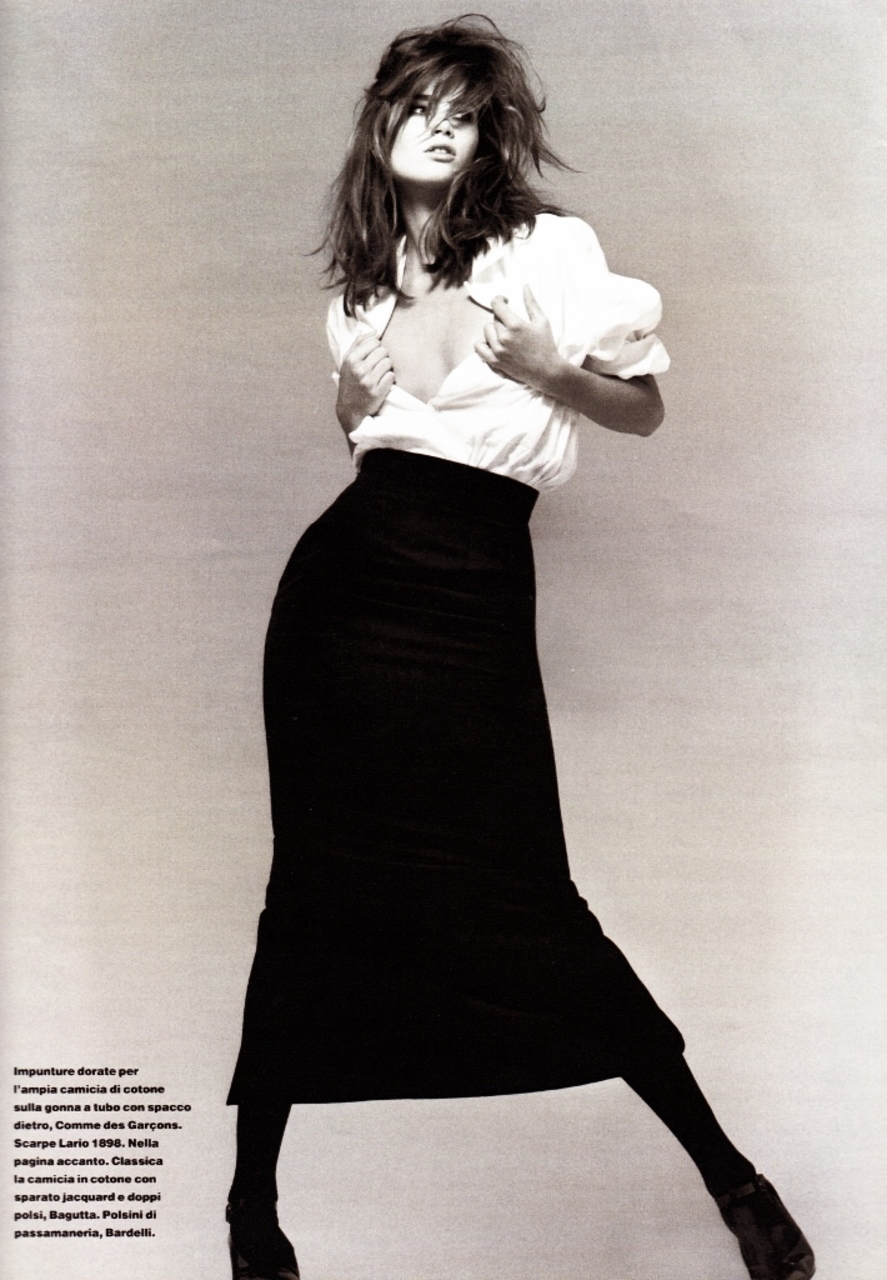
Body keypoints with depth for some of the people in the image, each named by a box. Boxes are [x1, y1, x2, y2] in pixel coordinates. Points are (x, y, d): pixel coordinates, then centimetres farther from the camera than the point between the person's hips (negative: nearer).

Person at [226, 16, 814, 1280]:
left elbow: (644, 408, 2)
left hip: (474, 594, -4)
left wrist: (533, 366, -14)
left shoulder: (549, 247, 3)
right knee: (318, 886, 4)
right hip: (349, 573, 4)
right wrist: (364, 380, 6)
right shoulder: (364, 273, 17)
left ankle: (727, 1167, 12)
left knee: (521, 894, -7)